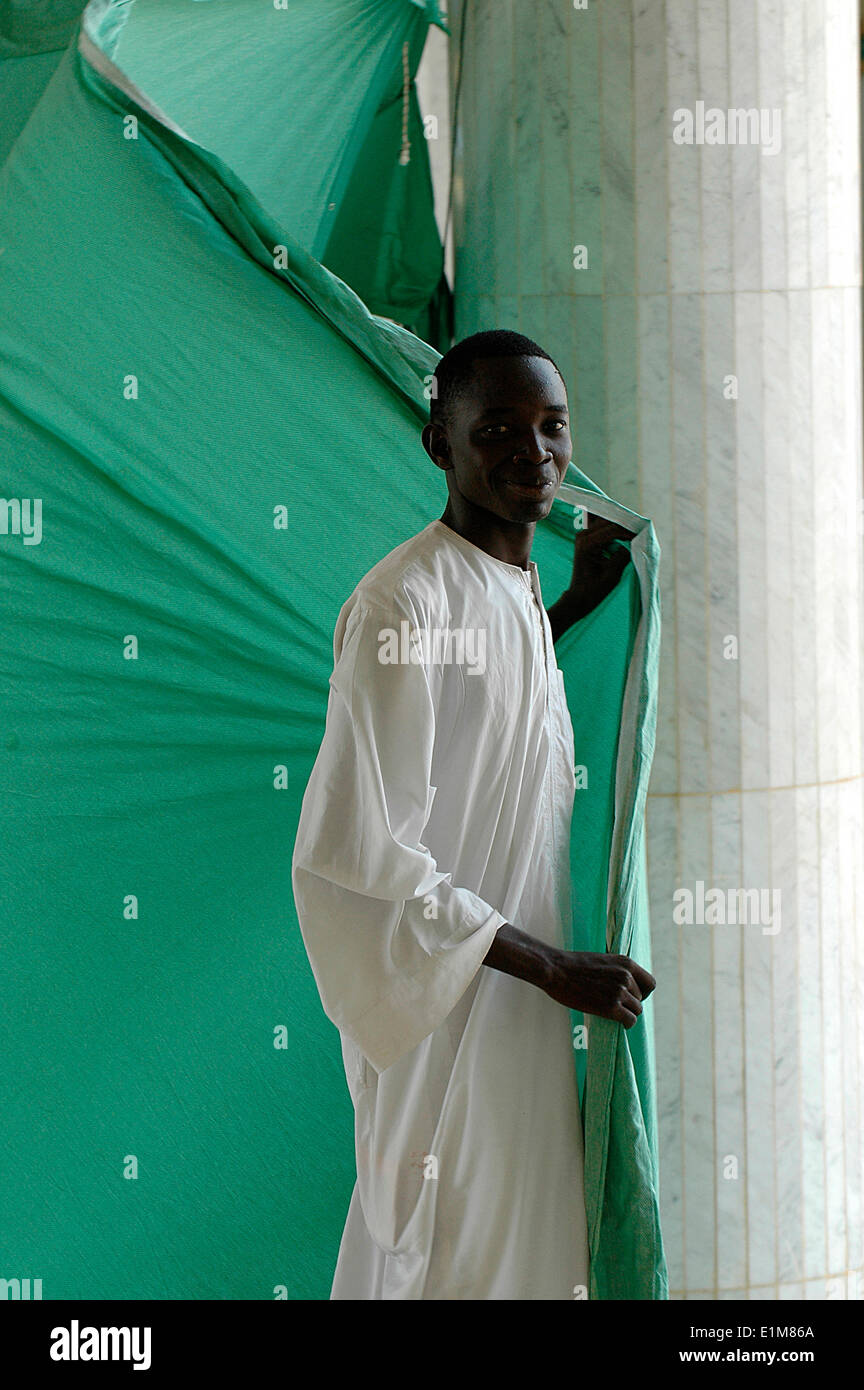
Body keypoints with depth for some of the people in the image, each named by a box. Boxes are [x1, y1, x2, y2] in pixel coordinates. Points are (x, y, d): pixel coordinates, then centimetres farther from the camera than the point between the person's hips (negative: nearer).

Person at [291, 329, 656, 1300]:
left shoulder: (517, 590, 6)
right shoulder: (400, 602, -23)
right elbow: (354, 853, -27)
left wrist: (580, 599, 17)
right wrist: (554, 968, -23)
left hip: (520, 1000, 9)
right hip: (443, 1001, -9)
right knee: (456, 1256, 3)